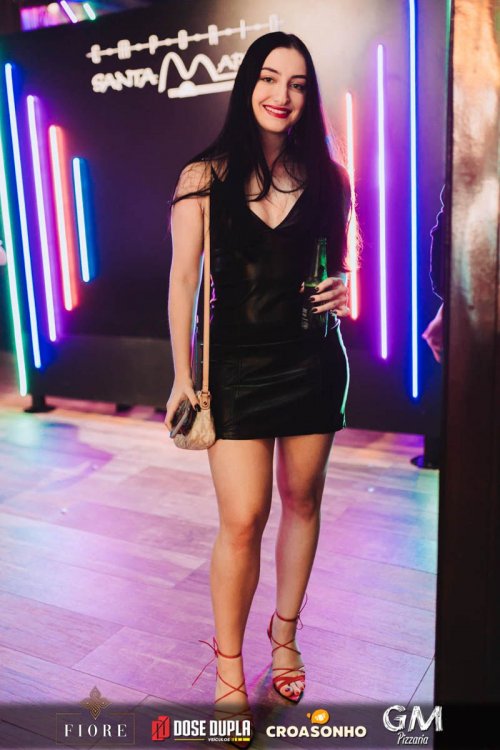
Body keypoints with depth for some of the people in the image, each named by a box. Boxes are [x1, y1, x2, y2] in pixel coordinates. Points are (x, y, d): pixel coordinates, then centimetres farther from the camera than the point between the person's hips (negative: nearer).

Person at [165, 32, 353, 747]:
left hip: (314, 362, 3)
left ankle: (285, 632, 35)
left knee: (302, 501, 12)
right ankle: (229, 669, 16)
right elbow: (184, 279, -2)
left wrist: (343, 292, -8)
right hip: (238, 366, -2)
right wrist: (183, 375, -4)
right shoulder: (204, 177, -1)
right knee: (242, 520, -6)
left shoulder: (325, 177, 5)